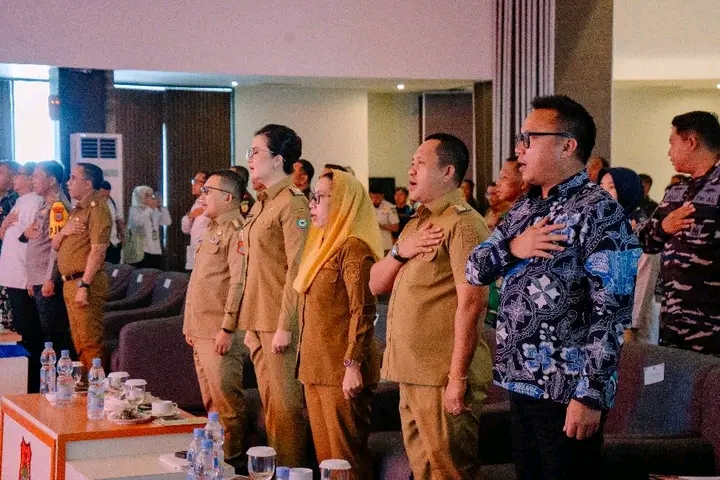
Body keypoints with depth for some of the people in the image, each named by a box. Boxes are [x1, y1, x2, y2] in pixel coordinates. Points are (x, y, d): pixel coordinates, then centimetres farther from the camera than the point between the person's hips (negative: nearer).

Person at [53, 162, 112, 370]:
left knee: (90, 343, -8)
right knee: (79, 343, 13)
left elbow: (97, 251, -20)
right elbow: (55, 245, 20)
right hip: (70, 283, 10)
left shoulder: (97, 208, -11)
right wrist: (63, 231, -3)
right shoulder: (76, 210, 20)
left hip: (85, 283, -10)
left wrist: (84, 285, -25)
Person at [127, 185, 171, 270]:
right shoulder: (134, 209, 0)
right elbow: (138, 222, -21)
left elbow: (167, 222, 6)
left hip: (156, 251, 6)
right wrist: (149, 208, -15)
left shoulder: (155, 211, 15)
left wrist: (160, 207, 0)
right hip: (141, 251, -6)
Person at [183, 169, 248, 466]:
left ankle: (233, 455, 1)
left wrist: (227, 328, -22)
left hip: (220, 333, -10)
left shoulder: (236, 231, -13)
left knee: (225, 397, -7)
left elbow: (238, 282, -20)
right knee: (210, 398, 14)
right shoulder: (212, 229, 18)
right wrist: (190, 323, 20)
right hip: (200, 330, 10)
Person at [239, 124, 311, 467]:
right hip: (259, 322, 9)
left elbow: (297, 269, -17)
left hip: (280, 324, -9)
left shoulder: (292, 204, -12)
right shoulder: (261, 204, 16)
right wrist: (250, 325, 18)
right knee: (270, 406, 13)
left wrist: (285, 326, -19)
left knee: (285, 409, -3)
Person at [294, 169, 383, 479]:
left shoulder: (353, 248, -12)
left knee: (346, 453, -4)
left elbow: (362, 311, -18)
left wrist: (353, 365, -23)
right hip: (315, 367, 9)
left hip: (340, 371, -9)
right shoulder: (322, 245, 17)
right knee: (324, 451, 11)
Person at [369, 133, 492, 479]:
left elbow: (471, 303, -18)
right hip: (411, 374, 9)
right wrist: (400, 251, -4)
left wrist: (458, 378, -21)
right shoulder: (416, 224, 18)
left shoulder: (462, 223, -11)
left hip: (443, 378, -9)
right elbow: (376, 285, 16)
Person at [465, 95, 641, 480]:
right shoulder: (524, 209, 13)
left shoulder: (599, 212, -12)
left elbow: (612, 312, -18)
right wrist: (512, 247, -9)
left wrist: (591, 395, -22)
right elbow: (475, 270, 12)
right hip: (520, 384, 8)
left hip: (567, 394, -8)